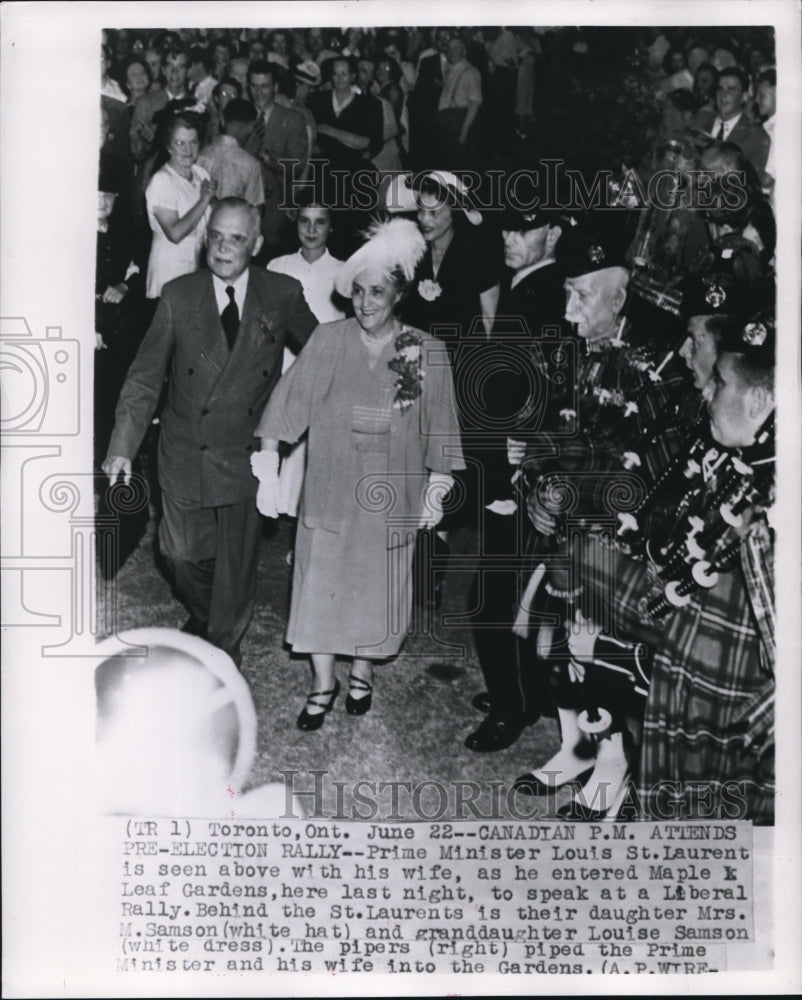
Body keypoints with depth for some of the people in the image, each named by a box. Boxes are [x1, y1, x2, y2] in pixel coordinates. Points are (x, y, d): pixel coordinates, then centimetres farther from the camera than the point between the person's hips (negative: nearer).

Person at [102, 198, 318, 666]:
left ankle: (224, 649, 32)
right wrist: (123, 447, -12)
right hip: (186, 452, 1)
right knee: (183, 551, 14)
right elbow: (146, 376, -5)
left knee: (237, 562, 10)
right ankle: (203, 619, 46)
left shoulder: (283, 295, -5)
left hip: (248, 453, -1)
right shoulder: (178, 295, -5)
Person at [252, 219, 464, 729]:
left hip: (390, 497, 0)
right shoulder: (327, 340, -6)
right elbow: (289, 402, -6)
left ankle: (363, 672, 35)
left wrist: (437, 490, -3)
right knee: (321, 582, 6)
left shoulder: (427, 352, -6)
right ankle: (323, 683, 23)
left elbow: (438, 429, -2)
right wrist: (268, 469, -10)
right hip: (329, 490, 0)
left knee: (378, 586, 12)